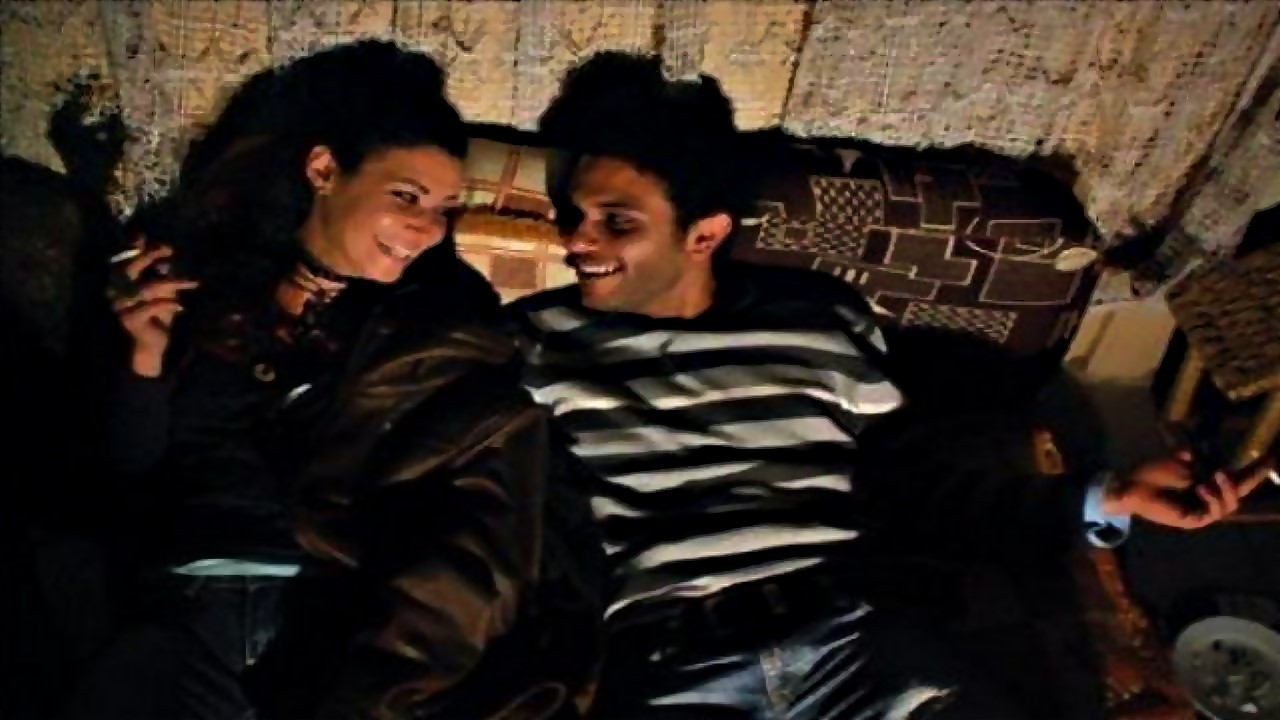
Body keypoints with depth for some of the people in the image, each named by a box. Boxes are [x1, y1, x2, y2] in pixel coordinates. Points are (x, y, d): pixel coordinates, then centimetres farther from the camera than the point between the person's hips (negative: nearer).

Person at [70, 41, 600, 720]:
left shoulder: (445, 326, 9)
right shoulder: (203, 276, 12)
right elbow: (130, 479, 16)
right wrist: (148, 359, -1)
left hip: (349, 623, 1)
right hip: (195, 614, -1)